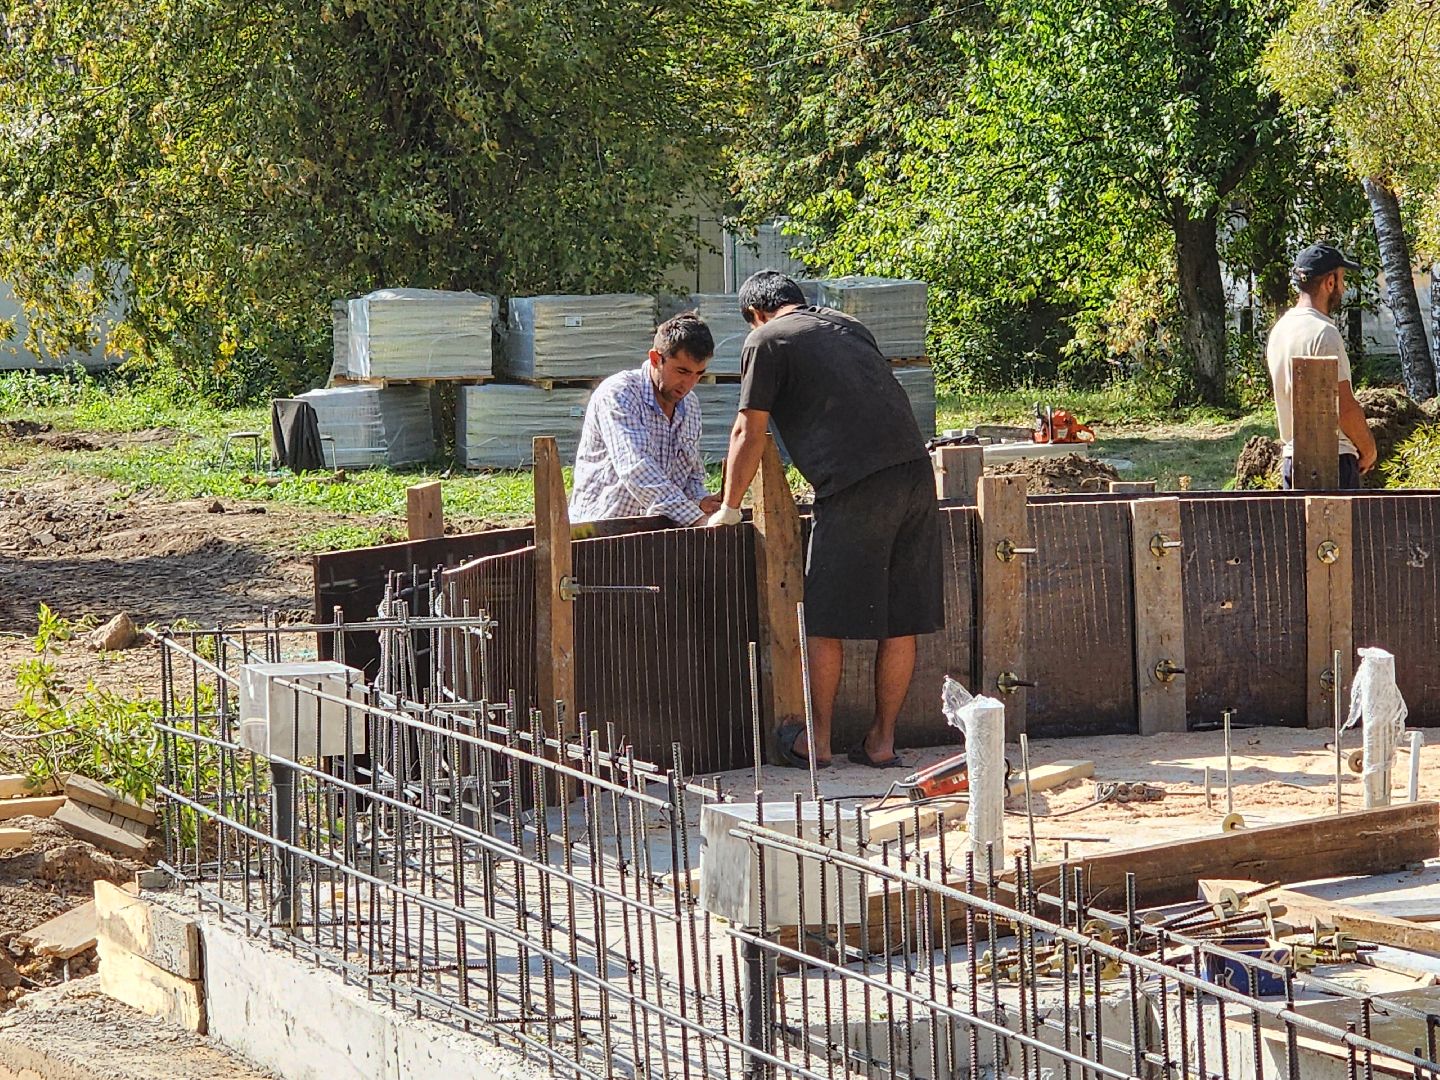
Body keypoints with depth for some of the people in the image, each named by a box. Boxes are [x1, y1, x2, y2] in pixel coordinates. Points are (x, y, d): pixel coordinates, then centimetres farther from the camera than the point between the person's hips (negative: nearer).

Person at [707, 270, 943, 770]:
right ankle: (882, 739, 15)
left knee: (827, 619, 5)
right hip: (916, 470, 7)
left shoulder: (767, 340, 5)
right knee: (900, 620, 8)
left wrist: (729, 508, 19)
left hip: (855, 485, -7)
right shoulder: (847, 326, 25)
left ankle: (817, 741, 12)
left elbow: (749, 434, 6)